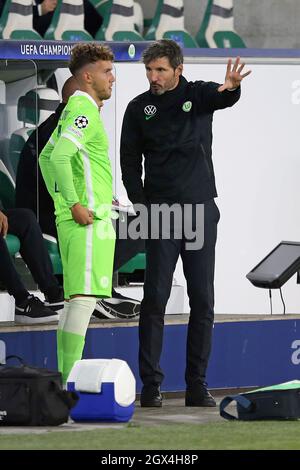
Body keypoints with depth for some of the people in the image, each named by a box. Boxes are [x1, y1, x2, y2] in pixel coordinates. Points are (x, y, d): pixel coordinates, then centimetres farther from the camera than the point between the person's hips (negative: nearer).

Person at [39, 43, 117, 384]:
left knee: (76, 299, 11)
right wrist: (75, 204, -22)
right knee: (84, 297, -12)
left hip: (74, 219, 10)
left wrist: (61, 201, 23)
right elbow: (58, 157, -24)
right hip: (88, 219, -10)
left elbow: (46, 158, 26)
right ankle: (70, 382, -16)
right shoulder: (85, 112, -12)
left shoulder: (74, 110, 19)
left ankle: (65, 379, 13)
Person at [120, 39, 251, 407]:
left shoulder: (199, 94, 3)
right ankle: (151, 384, -2)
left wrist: (232, 86, -44)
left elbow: (224, 98, -20)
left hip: (201, 210, 1)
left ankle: (197, 384, 7)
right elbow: (129, 160, 7)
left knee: (203, 301, 2)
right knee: (155, 298, -5)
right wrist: (141, 204, -3)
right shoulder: (139, 108, 4)